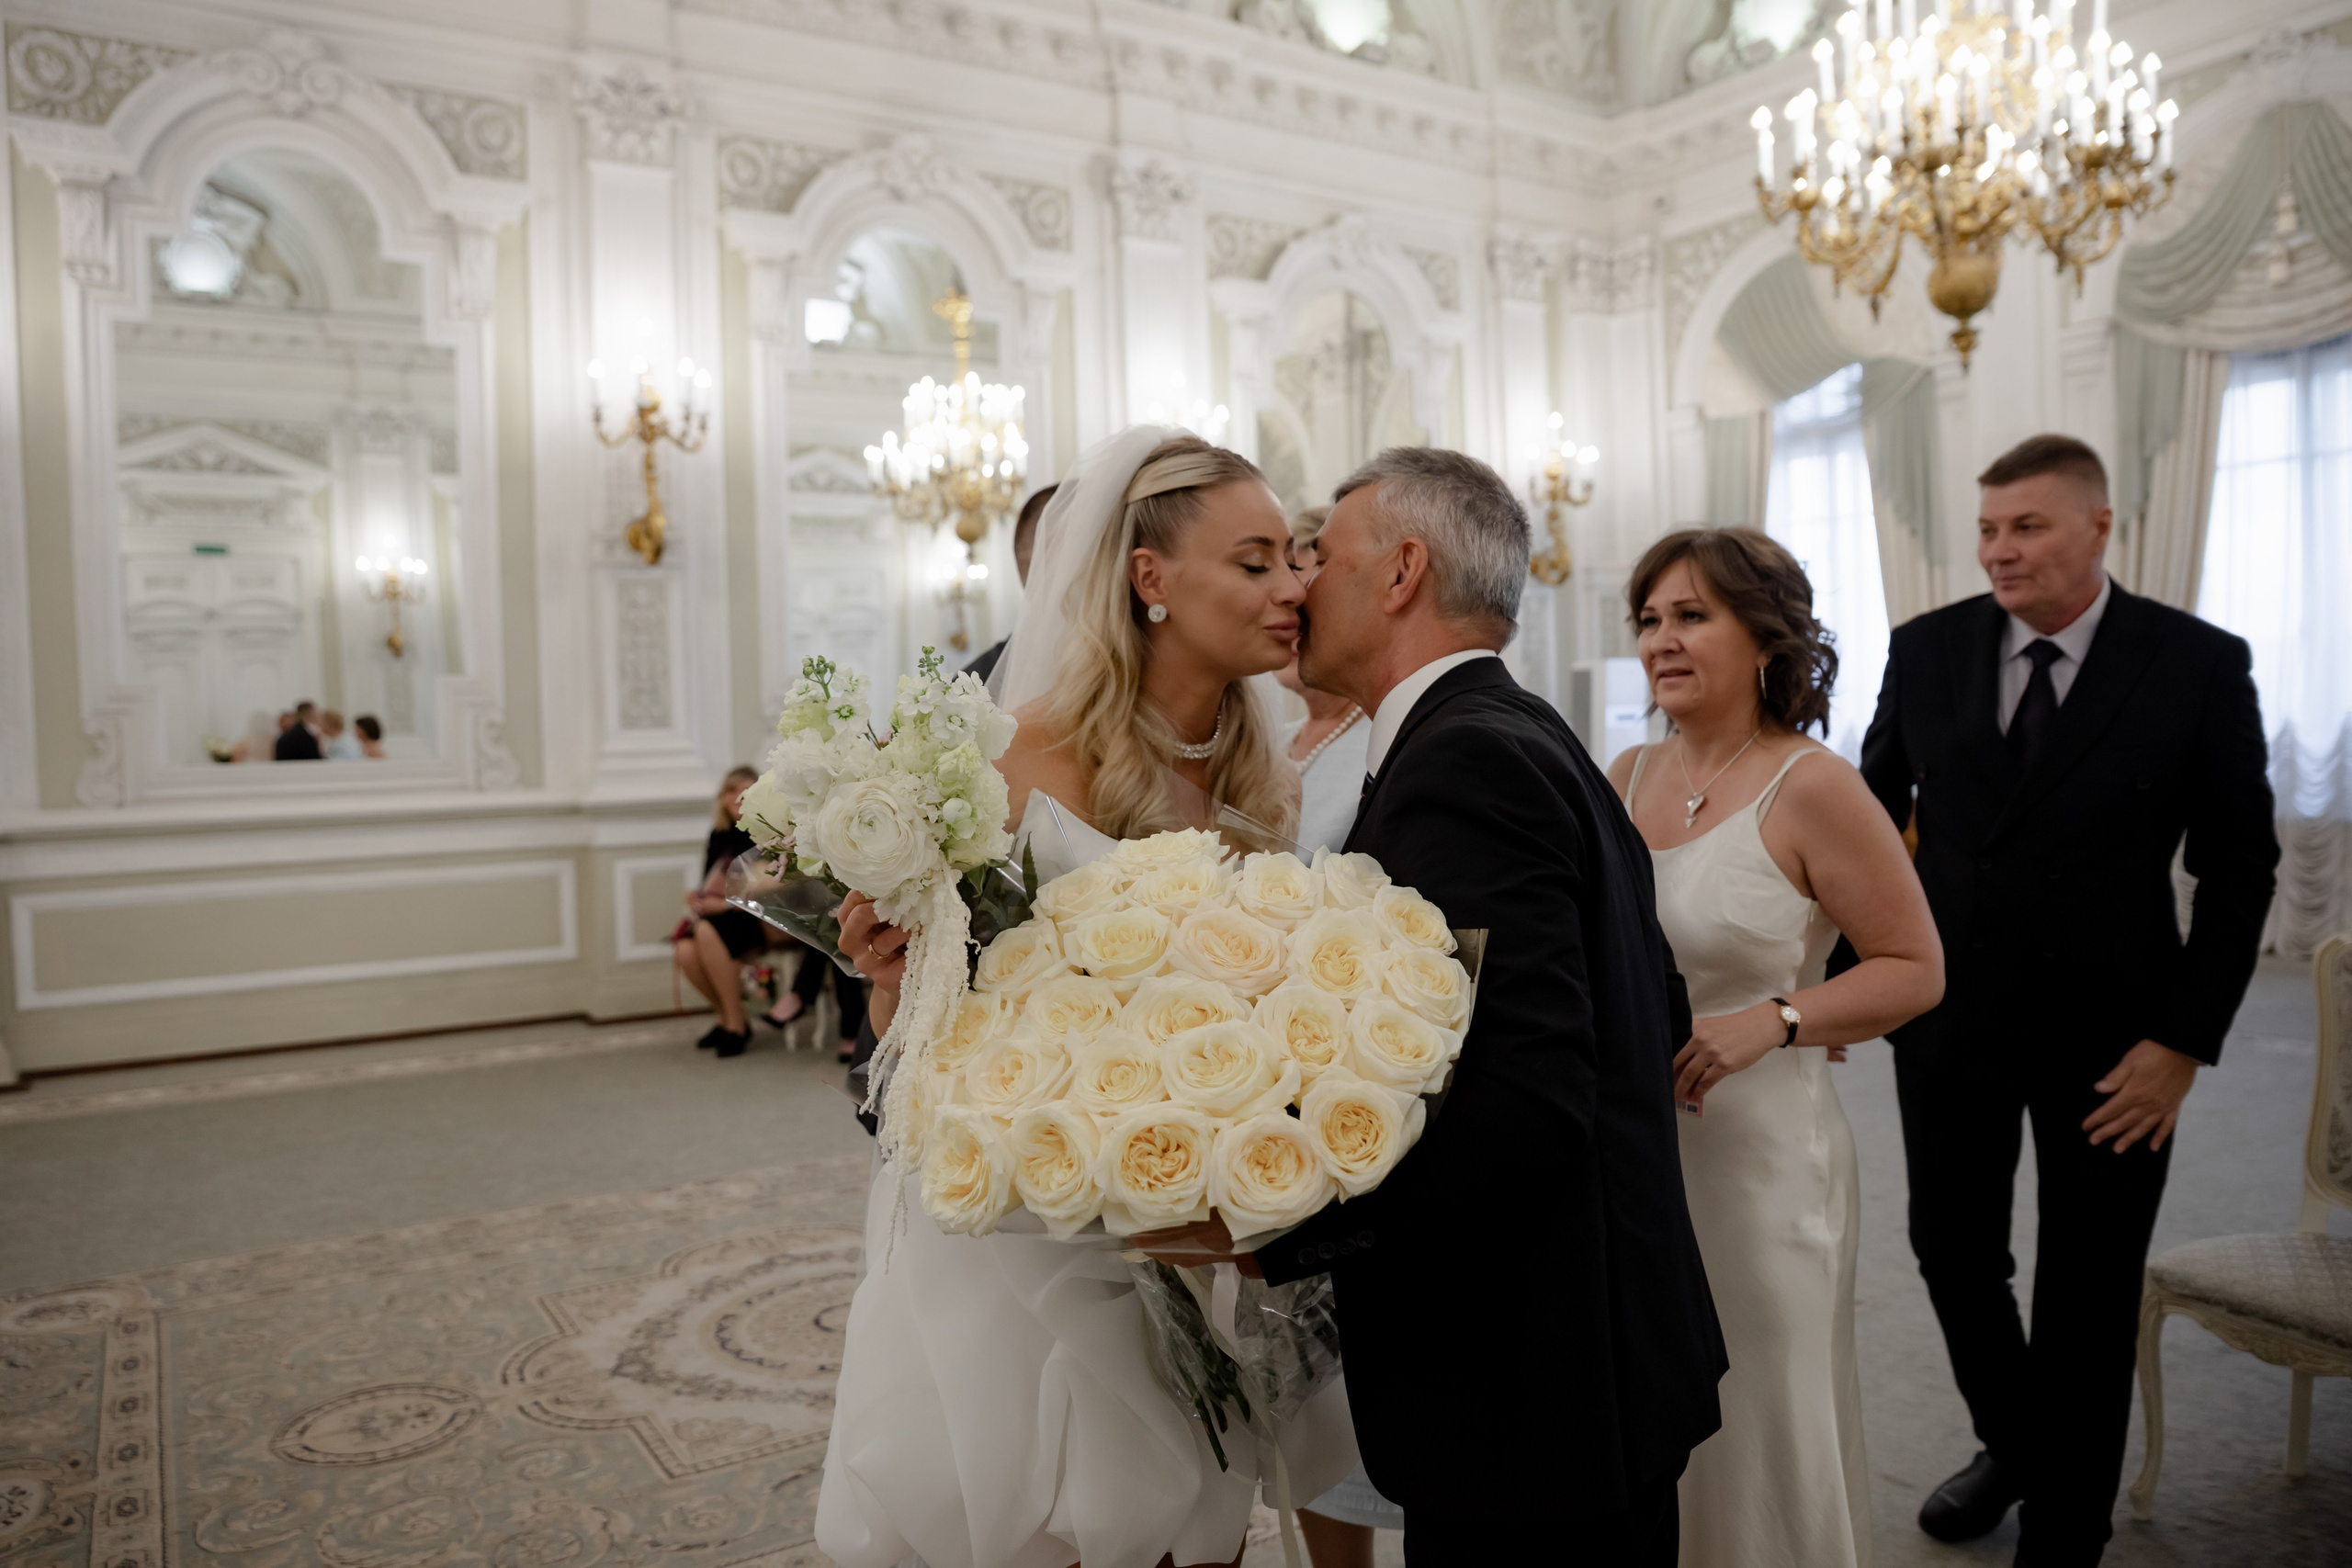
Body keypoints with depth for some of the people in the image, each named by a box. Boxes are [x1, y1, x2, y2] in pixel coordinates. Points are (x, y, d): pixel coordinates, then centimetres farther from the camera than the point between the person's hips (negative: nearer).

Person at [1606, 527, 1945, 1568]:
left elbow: (1916, 968, -8)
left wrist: (1769, 1022, -20)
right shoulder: (1625, 778, 5)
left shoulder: (1811, 788, -11)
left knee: (1758, 1435, 10)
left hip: (1758, 1152, -5)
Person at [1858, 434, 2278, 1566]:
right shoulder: (1927, 648, -2)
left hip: (2111, 1036, -2)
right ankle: (2011, 1443, 43)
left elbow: (2238, 869, -5)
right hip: (1950, 1017, 3)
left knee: (2087, 1299, 10)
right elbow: (1875, 815, 7)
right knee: (1952, 1253, 15)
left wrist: (2184, 1041, -11)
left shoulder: (2200, 664, -9)